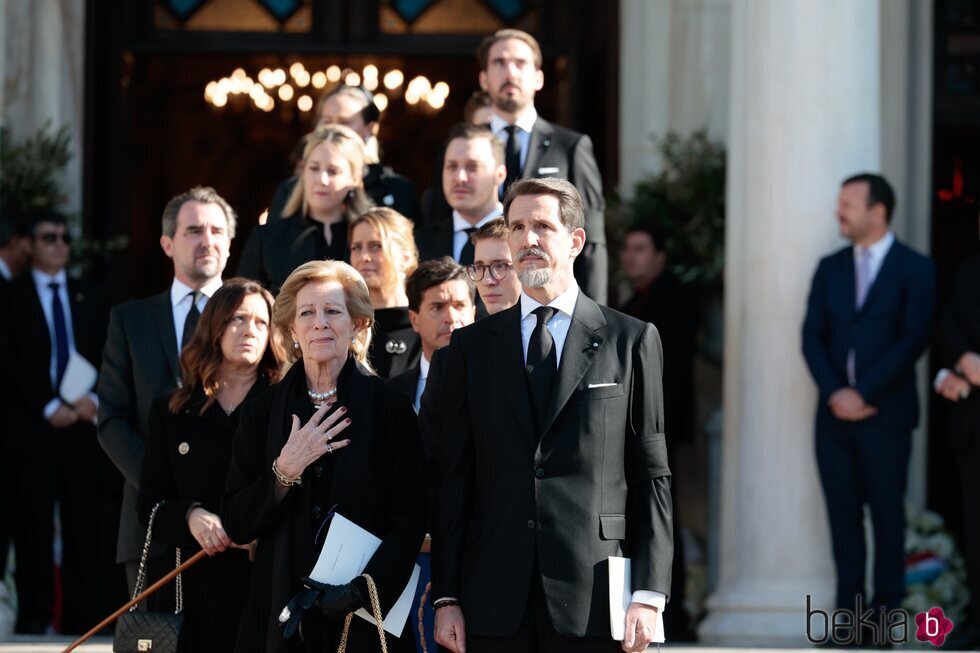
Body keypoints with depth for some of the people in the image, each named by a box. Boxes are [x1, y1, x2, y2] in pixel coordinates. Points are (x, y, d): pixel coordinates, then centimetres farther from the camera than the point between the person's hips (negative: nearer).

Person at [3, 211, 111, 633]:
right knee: (34, 527, -4)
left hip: (85, 424, 3)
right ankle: (34, 616, -1)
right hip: (34, 426, -3)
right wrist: (48, 407, -10)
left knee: (85, 526, -1)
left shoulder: (89, 299, 17)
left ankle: (83, 620, 0)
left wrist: (95, 399, -5)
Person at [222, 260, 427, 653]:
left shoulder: (390, 409, -2)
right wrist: (285, 470, -14)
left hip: (366, 618, -2)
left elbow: (410, 521, -5)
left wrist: (363, 591, -18)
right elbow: (236, 526, 0)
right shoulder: (263, 414, 3)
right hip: (281, 614, 2)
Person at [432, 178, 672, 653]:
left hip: (594, 602, -2)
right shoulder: (472, 346, 11)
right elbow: (453, 479, 8)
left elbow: (651, 476, 3)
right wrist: (446, 597, 2)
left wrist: (648, 594, -5)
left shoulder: (631, 341, 6)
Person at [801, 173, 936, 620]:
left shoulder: (915, 269, -1)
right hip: (835, 412, 4)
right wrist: (834, 393, -8)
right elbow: (812, 336, 8)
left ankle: (886, 609, 5)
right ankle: (848, 609, 6)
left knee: (887, 511, 0)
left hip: (885, 412, -4)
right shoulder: (831, 268, 13)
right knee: (842, 511, 3)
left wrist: (863, 393, -14)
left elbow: (913, 340, -9)